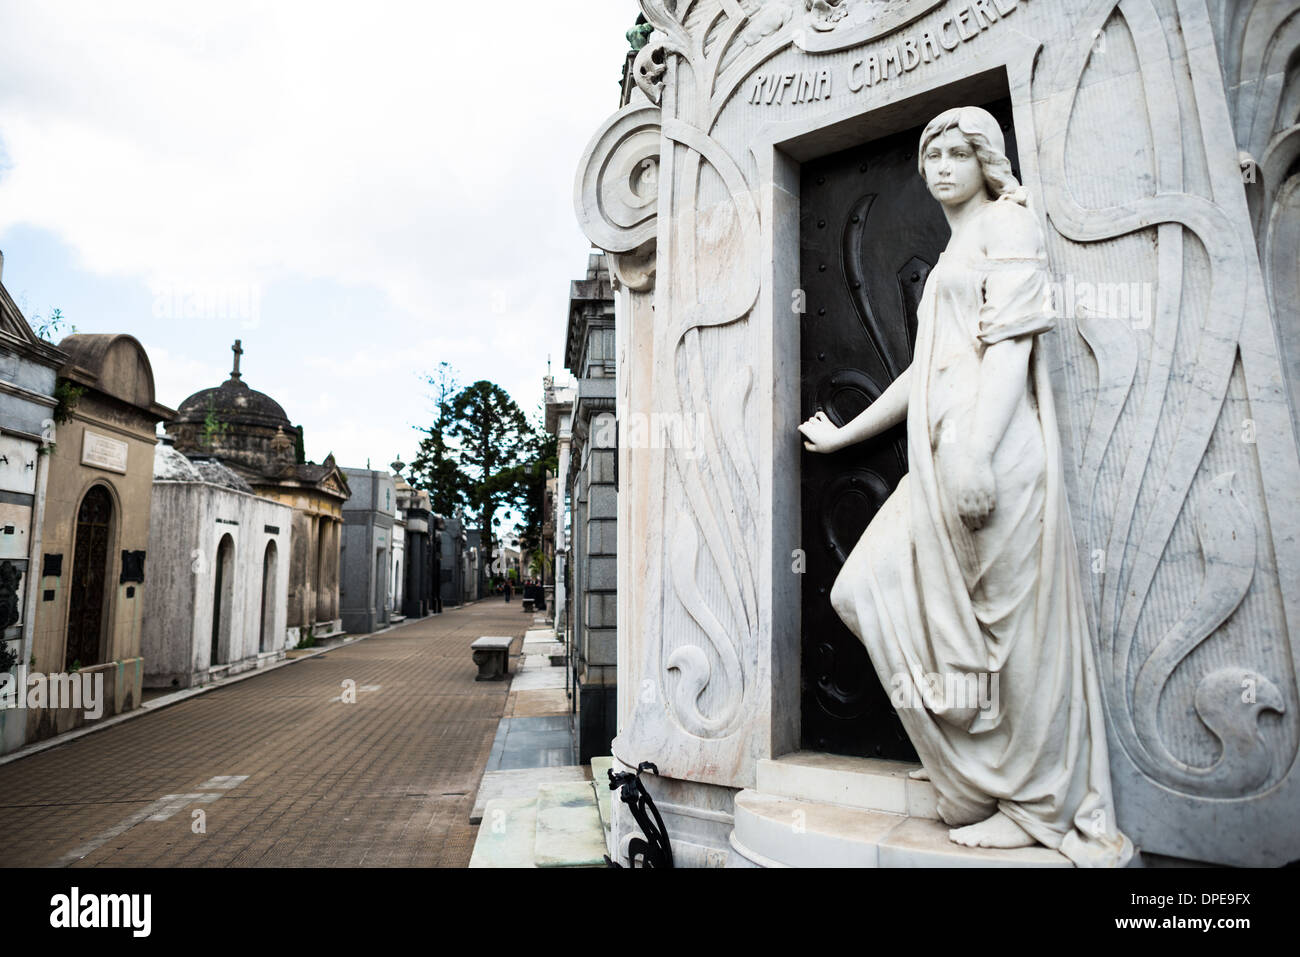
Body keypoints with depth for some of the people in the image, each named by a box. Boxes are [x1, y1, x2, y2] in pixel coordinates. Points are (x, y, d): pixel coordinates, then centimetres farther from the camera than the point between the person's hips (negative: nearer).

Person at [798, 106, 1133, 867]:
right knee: (870, 590, 4)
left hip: (993, 448, -9)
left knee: (1008, 622, -6)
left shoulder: (1007, 221, 5)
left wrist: (976, 451, -23)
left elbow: (1014, 340, -10)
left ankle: (1039, 808, 11)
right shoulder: (952, 255, 29)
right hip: (940, 460, 9)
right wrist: (846, 433, 34)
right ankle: (977, 774, 15)